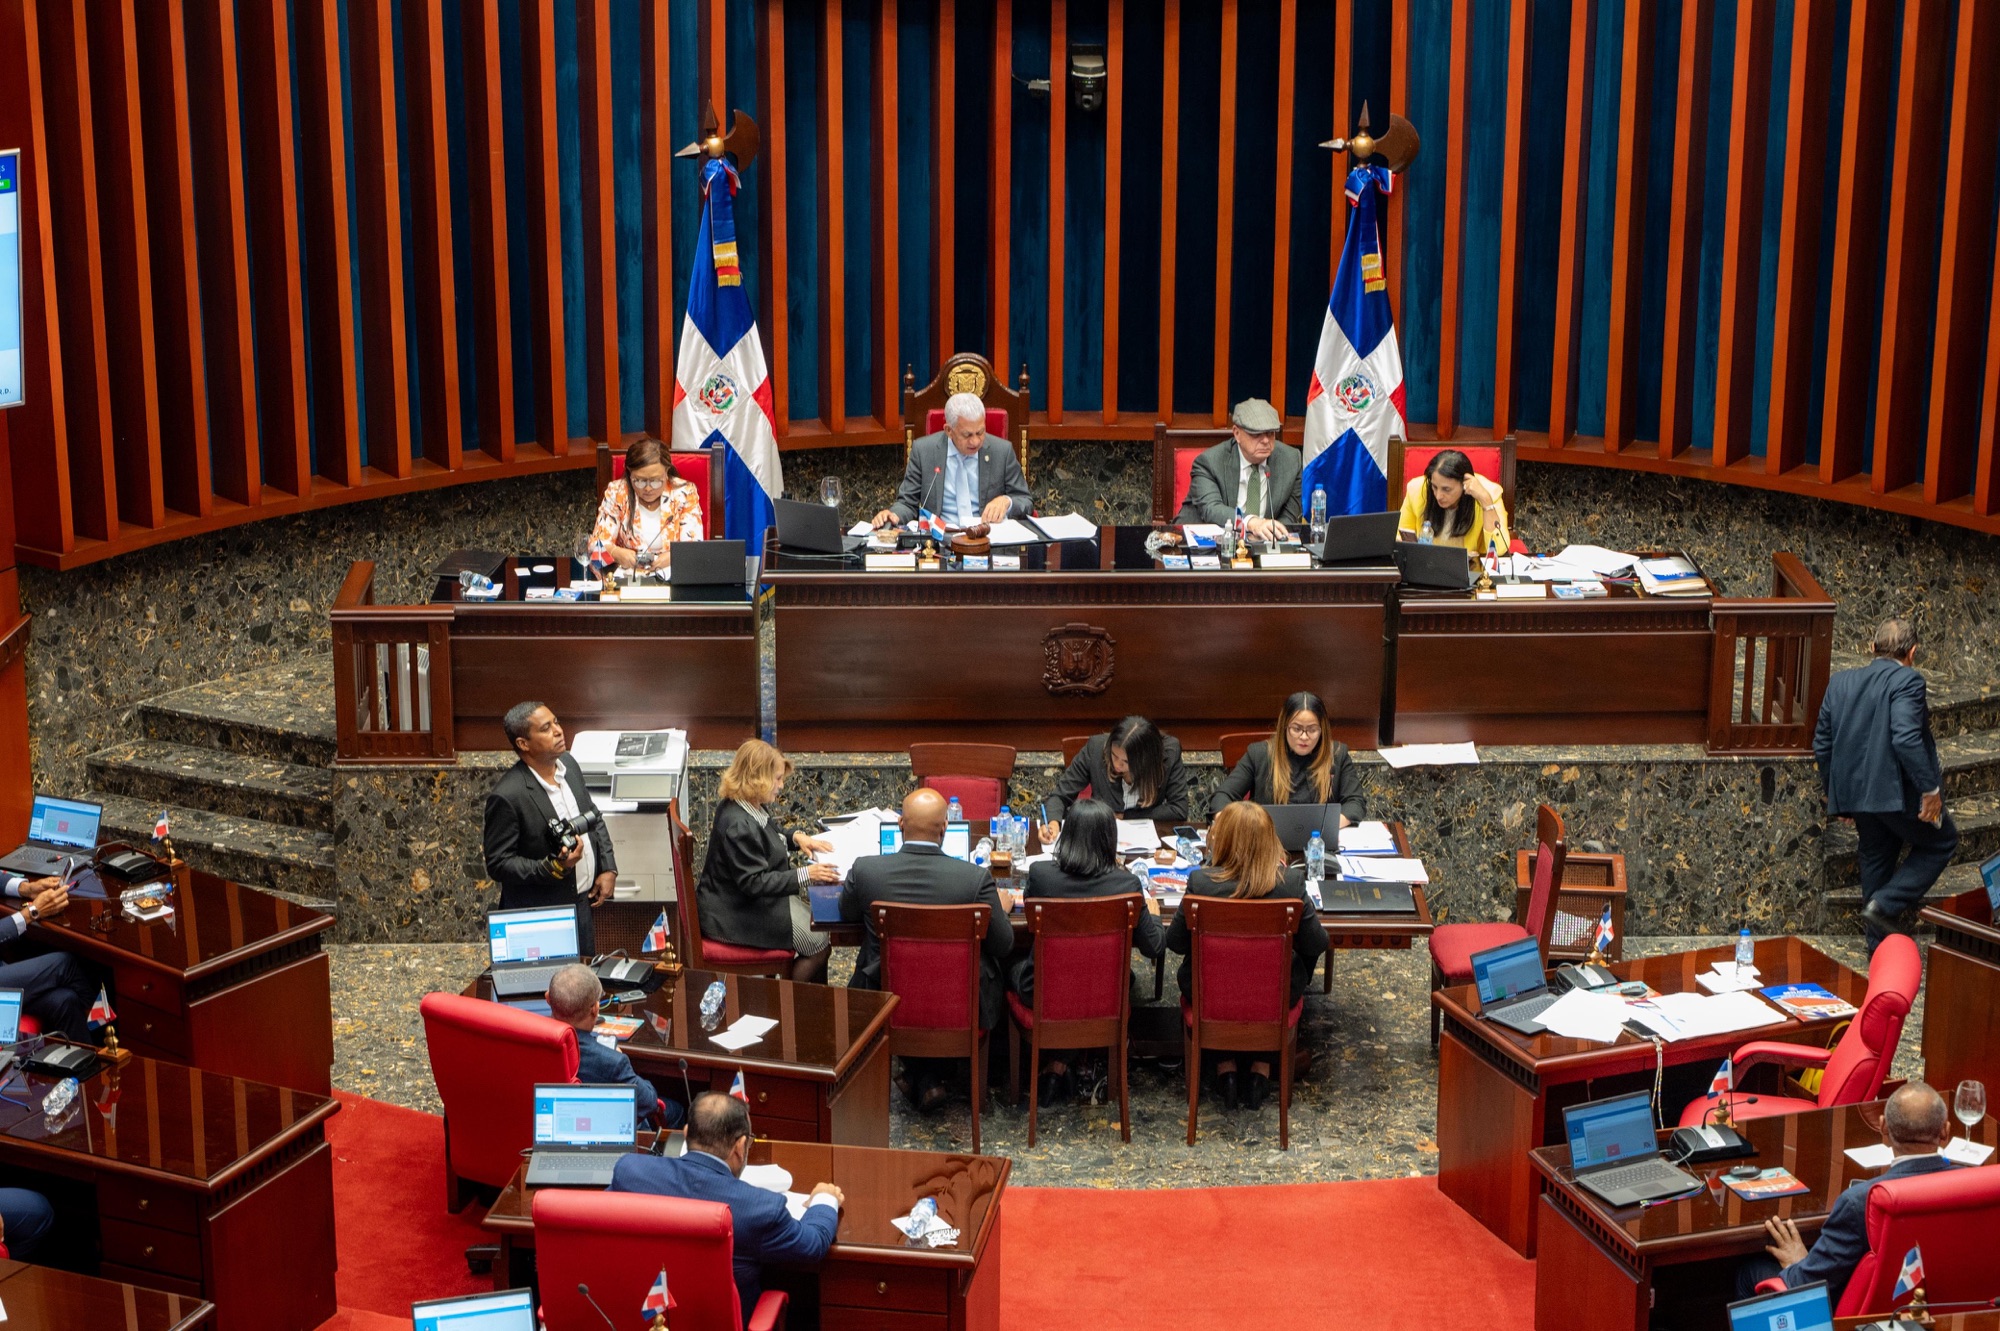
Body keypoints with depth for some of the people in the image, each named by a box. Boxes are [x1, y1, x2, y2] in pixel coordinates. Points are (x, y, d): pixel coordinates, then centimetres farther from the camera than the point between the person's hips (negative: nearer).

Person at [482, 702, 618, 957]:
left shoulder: (568, 764, -1)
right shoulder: (507, 796, -23)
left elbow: (593, 817, 13)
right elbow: (498, 864, -18)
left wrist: (608, 868, 3)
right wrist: (554, 868, -29)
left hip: (583, 904, 7)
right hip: (540, 918, -7)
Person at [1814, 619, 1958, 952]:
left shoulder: (1840, 682, 9)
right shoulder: (1907, 680, -12)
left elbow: (1821, 745, 12)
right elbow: (1906, 738, -26)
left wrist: (1835, 790, 22)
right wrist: (1930, 788, -20)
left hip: (1855, 793, 7)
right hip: (1898, 792, -7)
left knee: (1876, 859, 18)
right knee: (1941, 841, 15)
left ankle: (1879, 947, 24)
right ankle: (1886, 905, 1)